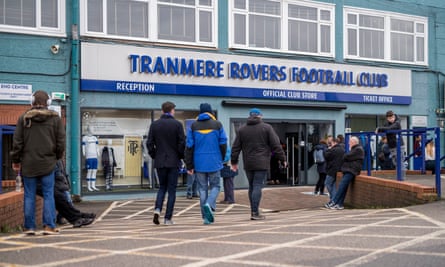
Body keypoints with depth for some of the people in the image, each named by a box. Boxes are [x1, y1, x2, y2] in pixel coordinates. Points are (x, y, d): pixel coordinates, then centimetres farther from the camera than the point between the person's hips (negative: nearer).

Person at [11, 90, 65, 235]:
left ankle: (29, 226, 10)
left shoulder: (23, 118, 1)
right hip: (48, 163, 0)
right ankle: (49, 226, 2)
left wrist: (16, 160, 11)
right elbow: (61, 142, 1)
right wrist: (57, 156, 15)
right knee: (48, 195, 4)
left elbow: (17, 142, 1)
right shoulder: (55, 118, 0)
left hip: (28, 163, 1)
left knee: (29, 196, 7)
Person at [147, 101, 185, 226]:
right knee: (171, 190, 4)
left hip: (159, 162, 3)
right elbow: (182, 143, -9)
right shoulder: (177, 124, -6)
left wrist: (154, 156, 12)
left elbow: (149, 143, 0)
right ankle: (168, 218, 4)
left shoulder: (154, 125, 2)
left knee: (162, 187, 17)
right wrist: (182, 156, 6)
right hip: (173, 161, -3)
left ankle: (157, 209, -5)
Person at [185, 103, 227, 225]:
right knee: (215, 186, 10)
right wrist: (221, 159, 16)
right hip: (214, 162, -1)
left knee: (202, 189, 7)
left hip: (199, 163, 1)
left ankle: (206, 217, 7)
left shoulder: (193, 126, 2)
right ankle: (209, 205, -17)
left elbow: (189, 147, 0)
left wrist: (189, 165, 4)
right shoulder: (217, 125, -1)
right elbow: (223, 144, 0)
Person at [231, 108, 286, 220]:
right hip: (261, 164, -4)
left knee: (252, 187, 12)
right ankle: (255, 213, -9)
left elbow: (236, 147, 9)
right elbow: (276, 145, -3)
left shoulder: (242, 129, 9)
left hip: (248, 164, 4)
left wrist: (234, 161, 16)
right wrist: (282, 159, 3)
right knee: (257, 186, -6)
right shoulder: (266, 128, -1)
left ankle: (253, 211, 14)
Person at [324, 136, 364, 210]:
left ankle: (333, 202, -18)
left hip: (351, 171, -10)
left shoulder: (358, 150, -10)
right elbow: (348, 157, 24)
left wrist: (344, 156, 6)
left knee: (342, 186, -15)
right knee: (343, 187, 4)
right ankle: (339, 204, 1)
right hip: (348, 170, 10)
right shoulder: (355, 149, 25)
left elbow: (347, 157, -14)